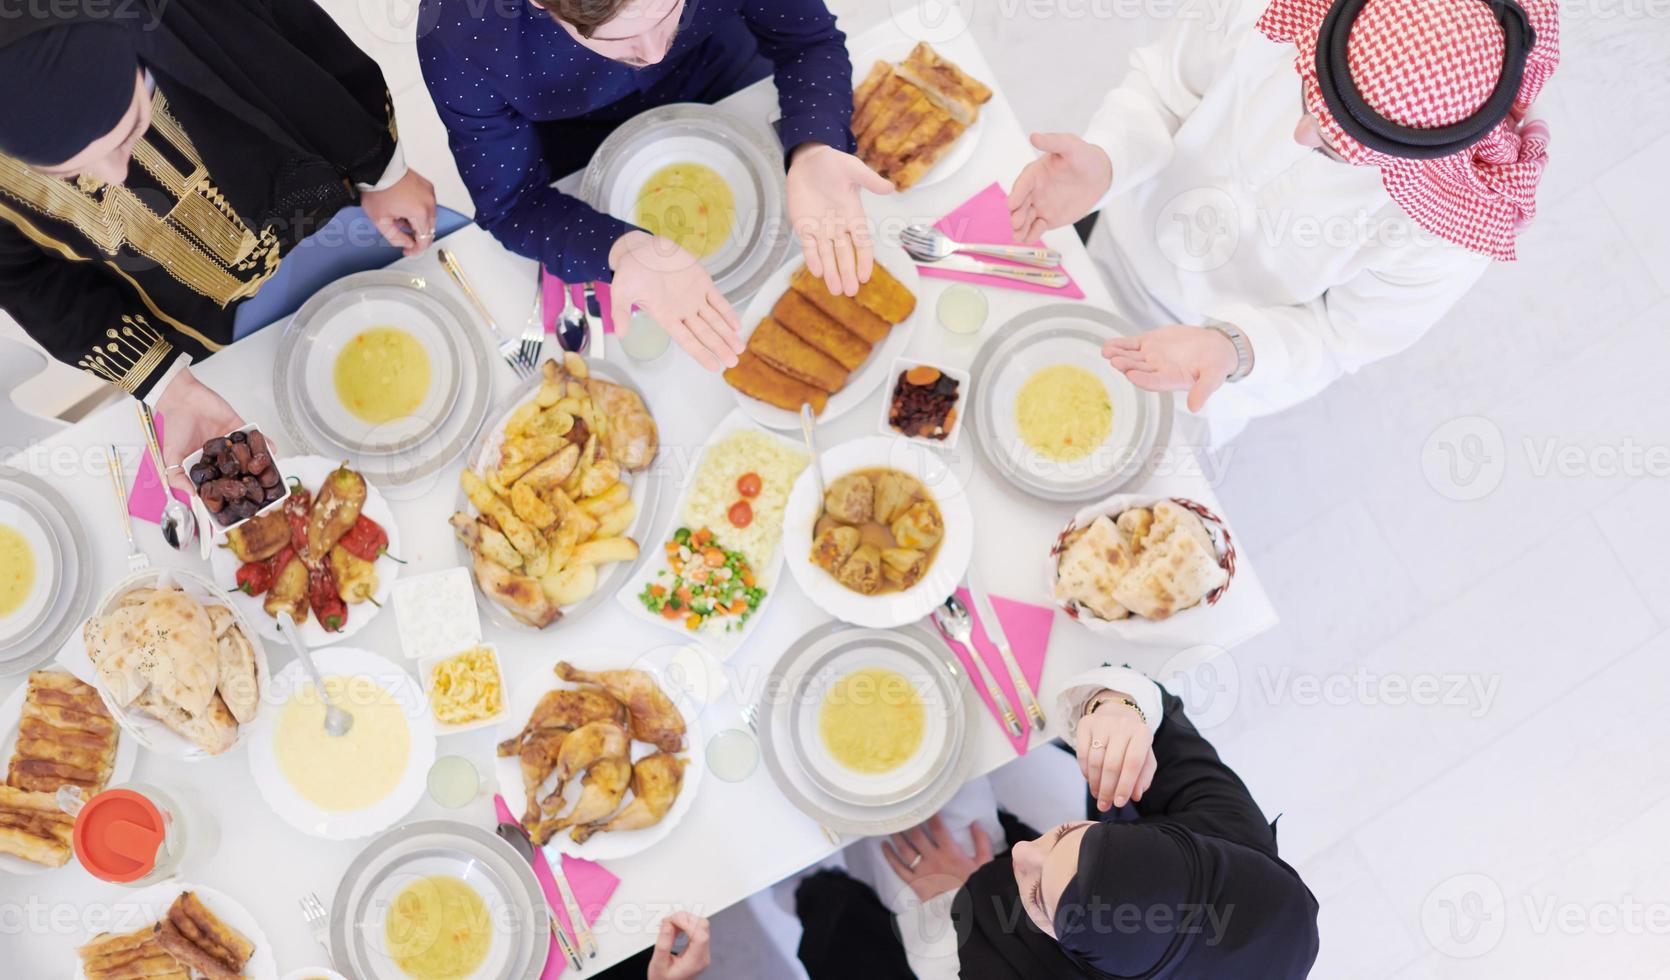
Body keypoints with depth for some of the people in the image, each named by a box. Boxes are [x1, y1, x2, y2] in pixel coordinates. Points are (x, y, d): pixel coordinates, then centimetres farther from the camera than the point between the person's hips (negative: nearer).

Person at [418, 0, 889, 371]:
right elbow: (510, 202, -29)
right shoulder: (457, 43, -42)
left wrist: (814, 151, -47)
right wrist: (627, 251, -50)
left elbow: (811, 42, -25)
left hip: (710, 69, 1)